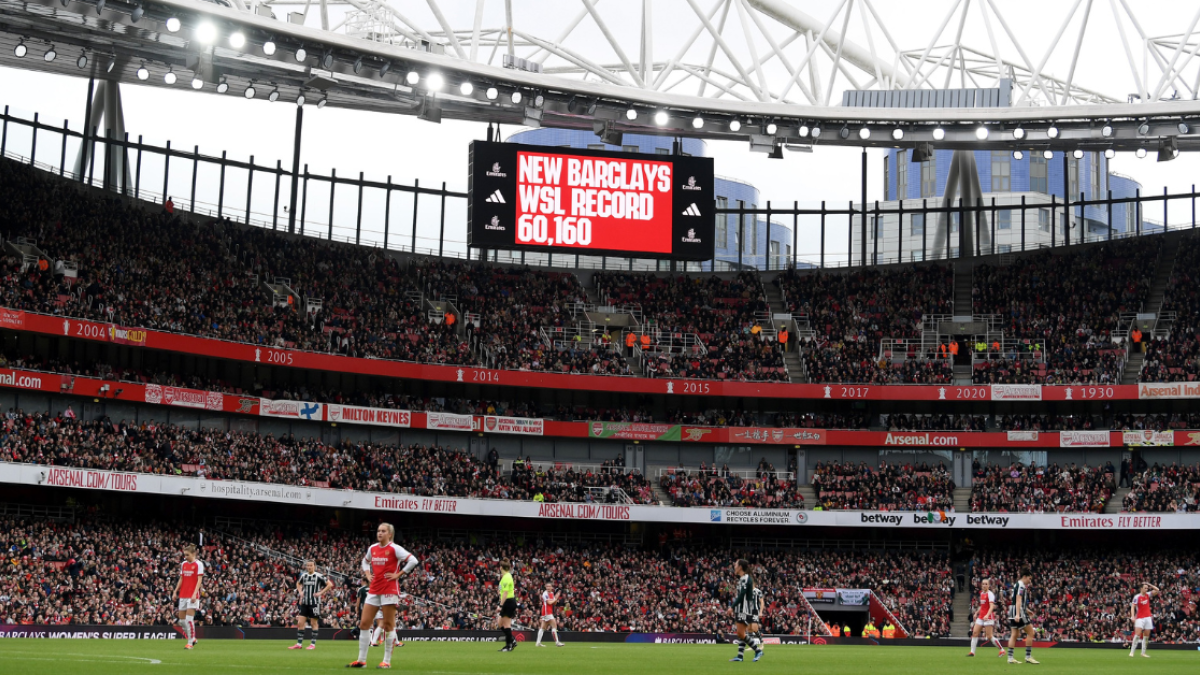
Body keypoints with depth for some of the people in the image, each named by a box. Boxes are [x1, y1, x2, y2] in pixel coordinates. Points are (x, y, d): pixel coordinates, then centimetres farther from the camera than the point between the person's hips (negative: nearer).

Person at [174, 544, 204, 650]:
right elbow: (181, 579, 19)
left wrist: (194, 594, -19)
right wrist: (176, 591, 9)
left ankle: (190, 642, -4)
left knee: (189, 618, -12)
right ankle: (192, 638, 21)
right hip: (183, 595, 7)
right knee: (182, 619, 6)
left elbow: (199, 580, -10)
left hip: (192, 595, -7)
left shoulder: (198, 564, -5)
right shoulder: (184, 564, 13)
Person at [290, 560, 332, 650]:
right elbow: (298, 583, 28)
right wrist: (300, 591, 11)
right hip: (304, 602, 5)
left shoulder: (319, 576, -8)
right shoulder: (303, 576, 7)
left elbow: (330, 584, -8)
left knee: (314, 623, 2)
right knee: (300, 623, 0)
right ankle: (299, 643, 6)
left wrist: (320, 593, -13)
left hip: (315, 603, -5)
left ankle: (313, 644, 9)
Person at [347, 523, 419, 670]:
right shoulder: (372, 549, 10)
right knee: (364, 623, 3)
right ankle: (361, 660, 9)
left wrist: (398, 574, -14)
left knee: (388, 625, -2)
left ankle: (387, 661, 5)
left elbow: (413, 560, -15)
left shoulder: (394, 548, -8)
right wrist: (367, 574, 14)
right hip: (374, 590, 7)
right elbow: (365, 561, 31)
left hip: (389, 590, -7)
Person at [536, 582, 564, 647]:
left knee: (543, 627, 9)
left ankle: (538, 642, 11)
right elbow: (549, 602, -20)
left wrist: (556, 599, -3)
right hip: (547, 612, -9)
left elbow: (554, 603, 16)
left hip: (550, 612, 9)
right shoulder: (545, 593, -12)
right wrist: (555, 599, -4)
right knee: (554, 625, -11)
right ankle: (556, 642, -11)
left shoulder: (552, 593, 14)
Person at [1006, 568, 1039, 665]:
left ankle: (1010, 657, 5)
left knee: (1014, 634, 8)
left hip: (1012, 611, 10)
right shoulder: (1021, 586, -12)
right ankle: (1028, 656, -5)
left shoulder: (1017, 584, 19)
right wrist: (1017, 614, -30)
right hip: (1019, 611, -10)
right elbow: (1018, 600, -21)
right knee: (1030, 632, -4)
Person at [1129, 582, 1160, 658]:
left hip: (1148, 617, 5)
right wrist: (1132, 616, -21)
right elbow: (1132, 607, -10)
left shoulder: (1148, 595, 8)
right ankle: (1132, 651, -15)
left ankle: (1143, 652, 10)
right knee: (1137, 634, -17)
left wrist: (1150, 585, -2)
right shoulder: (1137, 597, -7)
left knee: (1146, 636, 4)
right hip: (1140, 618, -5)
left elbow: (1157, 590, 6)